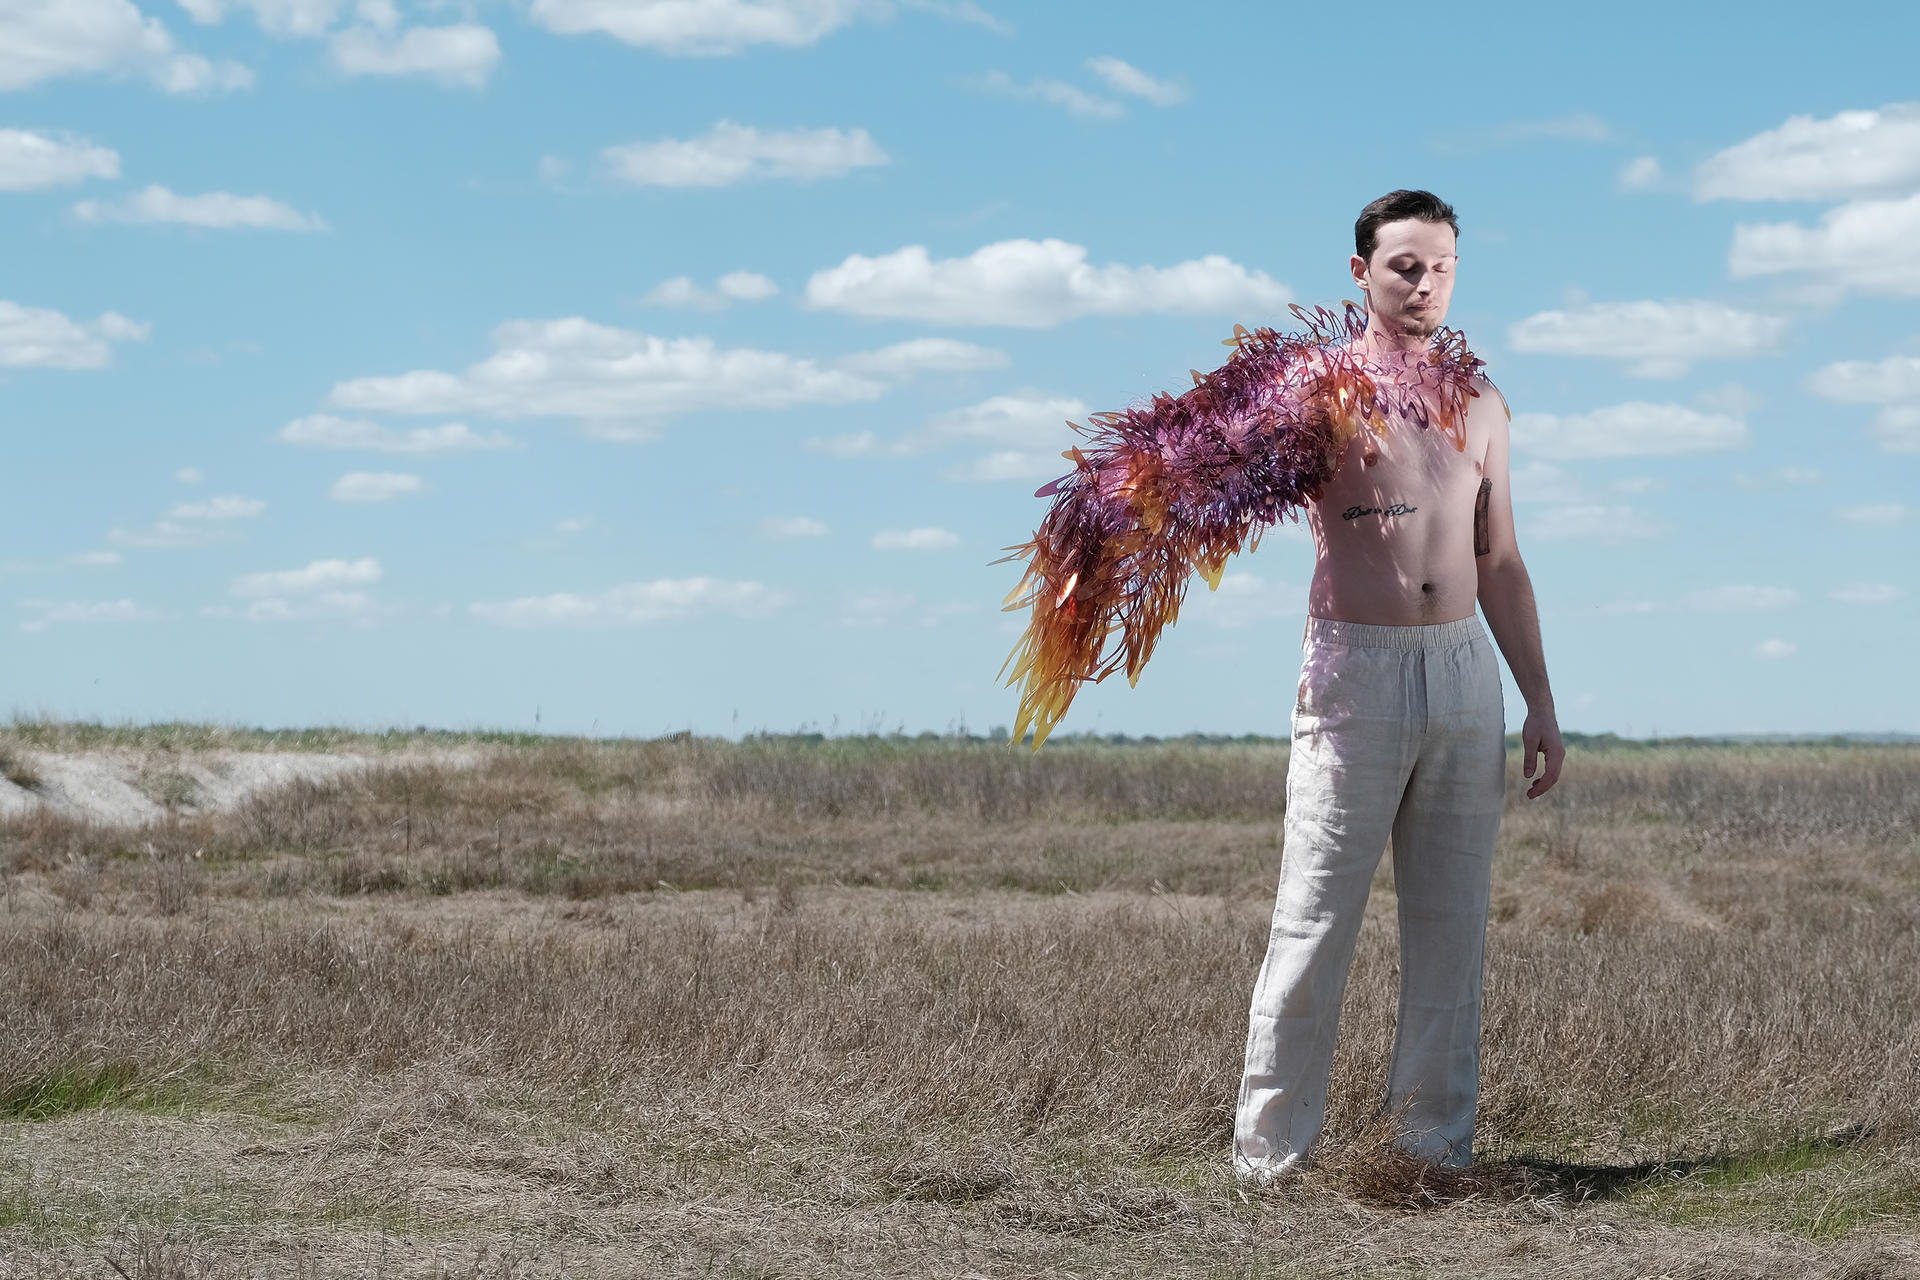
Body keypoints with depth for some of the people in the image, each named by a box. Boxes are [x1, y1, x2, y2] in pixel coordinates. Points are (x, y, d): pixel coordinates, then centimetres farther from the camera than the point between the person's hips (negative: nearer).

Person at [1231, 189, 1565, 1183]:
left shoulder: (1477, 401, 15)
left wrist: (1541, 703, 16)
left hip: (1465, 671, 5)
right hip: (1356, 668, -5)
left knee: (1452, 923, 5)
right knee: (1316, 923, -7)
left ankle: (1434, 1144, 11)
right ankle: (1270, 1155, -2)